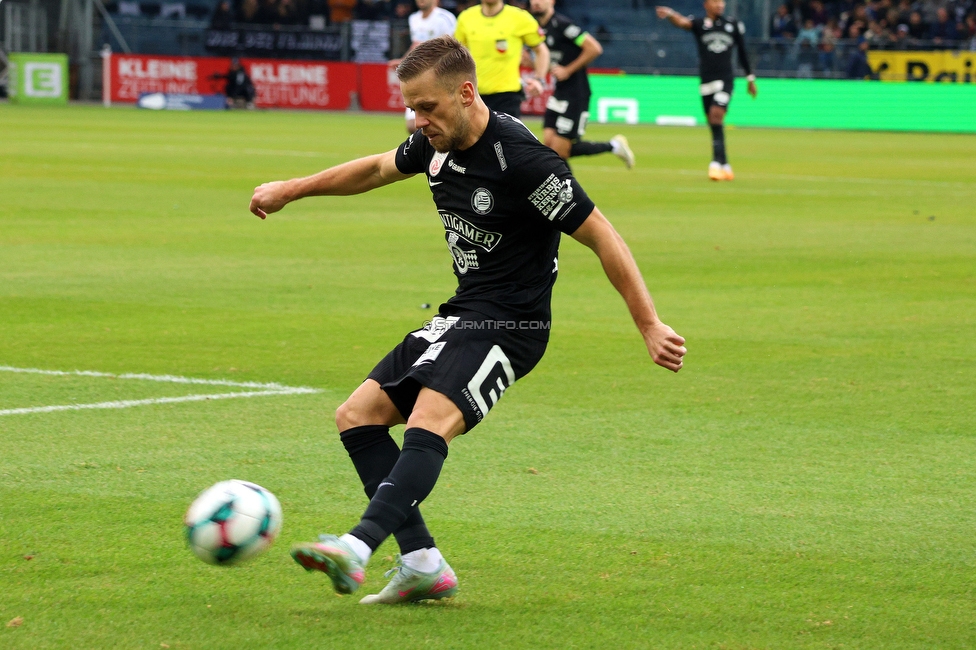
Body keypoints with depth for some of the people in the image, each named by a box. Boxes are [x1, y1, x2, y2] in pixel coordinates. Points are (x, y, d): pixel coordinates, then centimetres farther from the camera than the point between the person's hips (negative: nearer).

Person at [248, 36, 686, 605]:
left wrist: (651, 327, -19)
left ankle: (357, 549, -48)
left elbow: (602, 238, -18)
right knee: (357, 416, 5)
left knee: (427, 424, -31)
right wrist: (289, 190, 31)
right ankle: (423, 565, -3)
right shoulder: (438, 143, 3)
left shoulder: (522, 160, -21)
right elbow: (377, 169, 26)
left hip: (509, 325, -10)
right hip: (461, 316, 10)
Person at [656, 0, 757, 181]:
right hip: (706, 81, 1)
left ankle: (717, 162, -25)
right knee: (714, 124, 5)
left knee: (716, 114, -20)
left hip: (725, 79, -1)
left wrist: (750, 79, 20)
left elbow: (743, 53, 17)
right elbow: (683, 22, -20)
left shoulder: (734, 26, 8)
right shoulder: (699, 24, 2)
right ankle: (725, 166, 15)